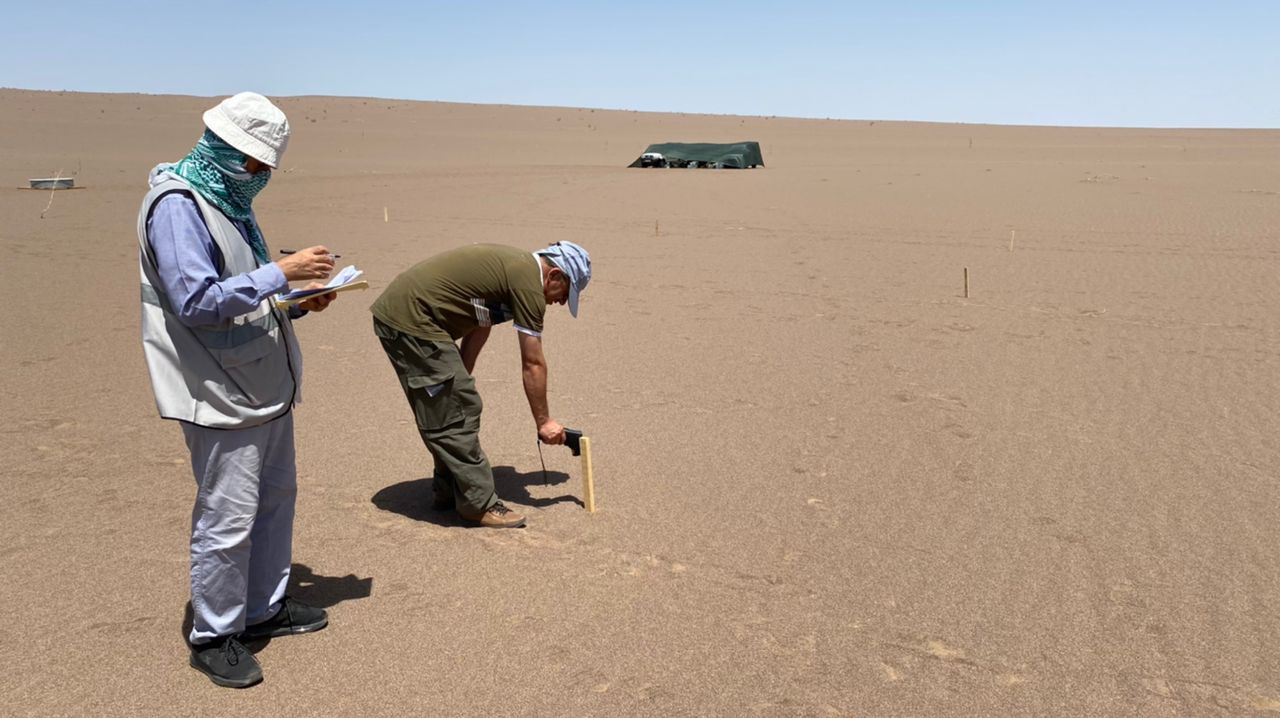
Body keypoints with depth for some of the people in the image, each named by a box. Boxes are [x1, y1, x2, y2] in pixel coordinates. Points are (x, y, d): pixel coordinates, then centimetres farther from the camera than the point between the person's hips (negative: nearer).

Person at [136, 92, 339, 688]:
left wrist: (297, 301, 6)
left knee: (275, 499, 18)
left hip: (266, 387, 10)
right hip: (221, 396, -10)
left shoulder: (229, 200, 14)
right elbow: (196, 301, -25)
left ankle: (265, 608, 34)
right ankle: (213, 637, 16)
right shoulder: (176, 206, -17)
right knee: (227, 520, -1)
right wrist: (282, 273, -24)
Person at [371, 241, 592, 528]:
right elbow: (533, 364, -9)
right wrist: (544, 421, 0)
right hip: (412, 319, -11)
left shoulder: (512, 265, 16)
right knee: (456, 416, -5)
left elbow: (477, 330, 19)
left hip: (393, 310, 11)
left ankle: (449, 492, 27)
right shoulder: (528, 279, -13)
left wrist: (459, 382, 20)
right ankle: (479, 504, 4)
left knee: (444, 414, 17)